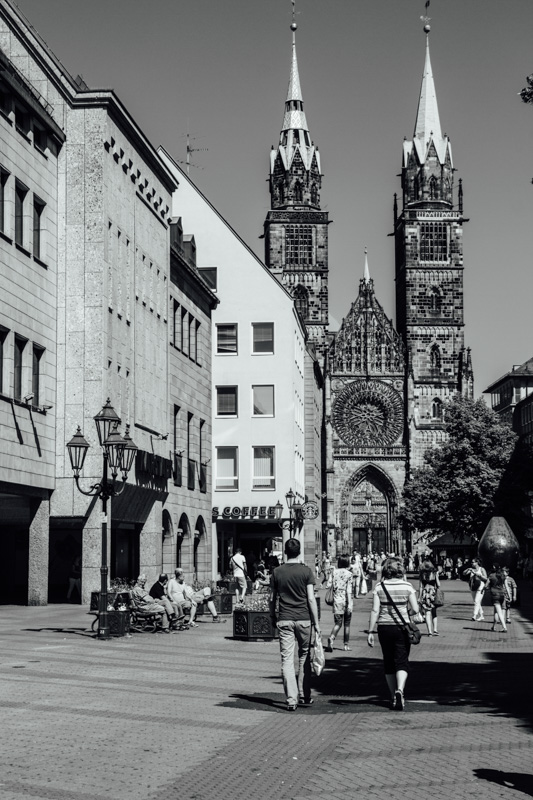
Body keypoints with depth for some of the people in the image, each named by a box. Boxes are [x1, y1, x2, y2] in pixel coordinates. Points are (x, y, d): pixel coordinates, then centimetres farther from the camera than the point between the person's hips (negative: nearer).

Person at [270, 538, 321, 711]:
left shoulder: (277, 572, 2)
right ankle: (304, 697, 18)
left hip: (284, 619, 1)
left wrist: (272, 617, 22)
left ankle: (291, 700, -6)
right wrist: (316, 623, -1)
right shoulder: (306, 571, -3)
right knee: (304, 657, 14)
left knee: (287, 660, 0)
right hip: (303, 619, 0)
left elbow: (273, 598, 7)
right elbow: (311, 599, -6)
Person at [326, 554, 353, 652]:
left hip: (337, 600, 2)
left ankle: (331, 637, -25)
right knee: (347, 623, 12)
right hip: (346, 601, -2)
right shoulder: (349, 574, -8)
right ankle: (346, 644, 18)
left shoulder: (334, 572, 2)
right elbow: (349, 590, -15)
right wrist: (350, 604, -18)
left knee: (338, 623, 3)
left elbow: (328, 585, 1)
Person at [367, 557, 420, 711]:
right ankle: (399, 690, -24)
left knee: (388, 662, 14)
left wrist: (370, 631, -2)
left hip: (384, 628, 1)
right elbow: (415, 610, -5)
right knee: (402, 661, 1)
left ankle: (393, 697, 21)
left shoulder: (379, 587, -3)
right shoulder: (407, 586, -3)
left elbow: (375, 610, -6)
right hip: (402, 628, -1)